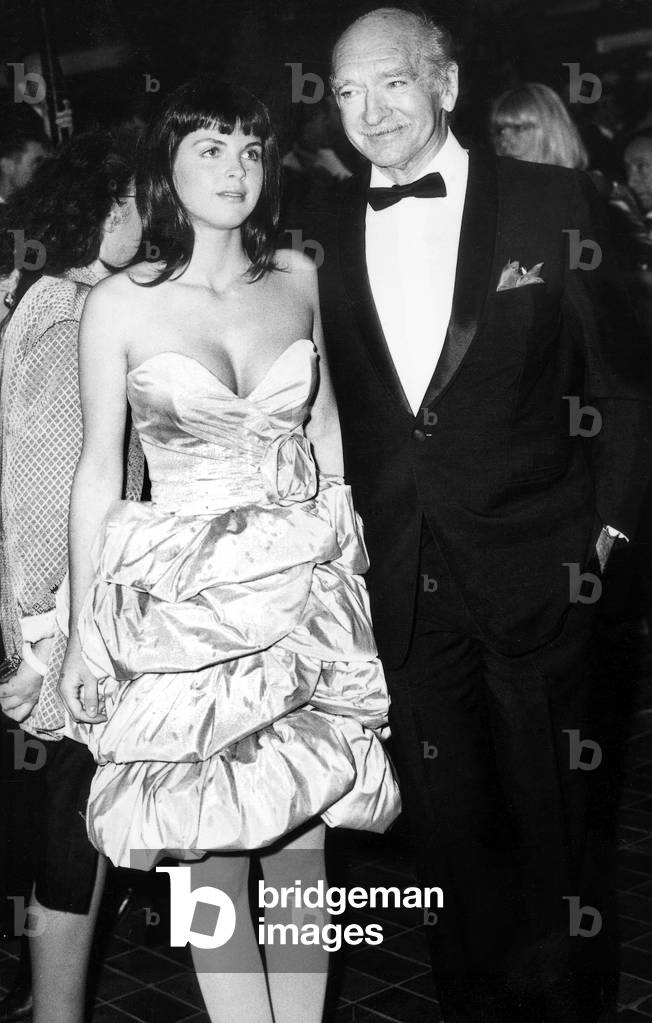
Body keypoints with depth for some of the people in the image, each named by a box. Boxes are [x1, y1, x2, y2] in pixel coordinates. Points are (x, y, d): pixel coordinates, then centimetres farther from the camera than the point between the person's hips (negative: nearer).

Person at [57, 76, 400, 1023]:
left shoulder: (299, 279, 4)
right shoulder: (120, 305, -4)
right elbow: (99, 468, 0)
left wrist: (346, 536, 9)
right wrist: (84, 627, 0)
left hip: (304, 589, 3)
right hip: (181, 600, -2)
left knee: (303, 834, 7)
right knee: (210, 848, 3)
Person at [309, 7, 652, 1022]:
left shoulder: (553, 203, -4)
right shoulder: (327, 233, 4)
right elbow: (334, 403, 8)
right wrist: (348, 533, 4)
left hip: (534, 567, -2)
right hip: (399, 579, 3)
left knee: (548, 813, 9)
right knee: (448, 820, 13)